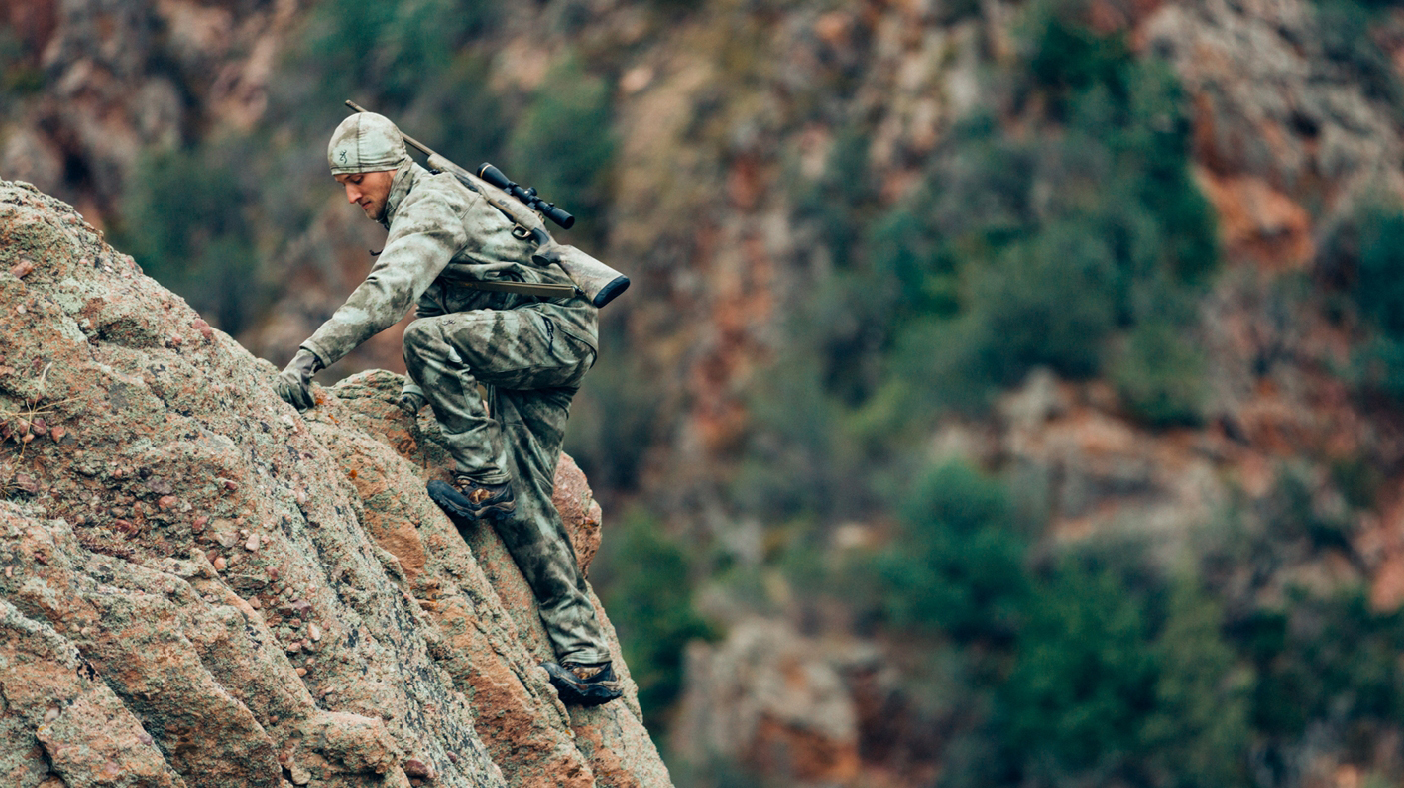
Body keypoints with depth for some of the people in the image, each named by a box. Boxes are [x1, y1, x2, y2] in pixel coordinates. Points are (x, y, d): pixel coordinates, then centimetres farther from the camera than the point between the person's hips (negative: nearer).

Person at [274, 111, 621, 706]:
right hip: (542, 344, 10)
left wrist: (311, 354, -38)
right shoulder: (416, 211, 19)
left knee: (426, 340, -31)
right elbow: (435, 304, 29)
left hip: (555, 326, -10)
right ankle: (586, 661, 1)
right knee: (523, 502, 2)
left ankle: (483, 480, -16)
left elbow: (387, 293, -31)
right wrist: (427, 386, 17)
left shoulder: (431, 205, -14)